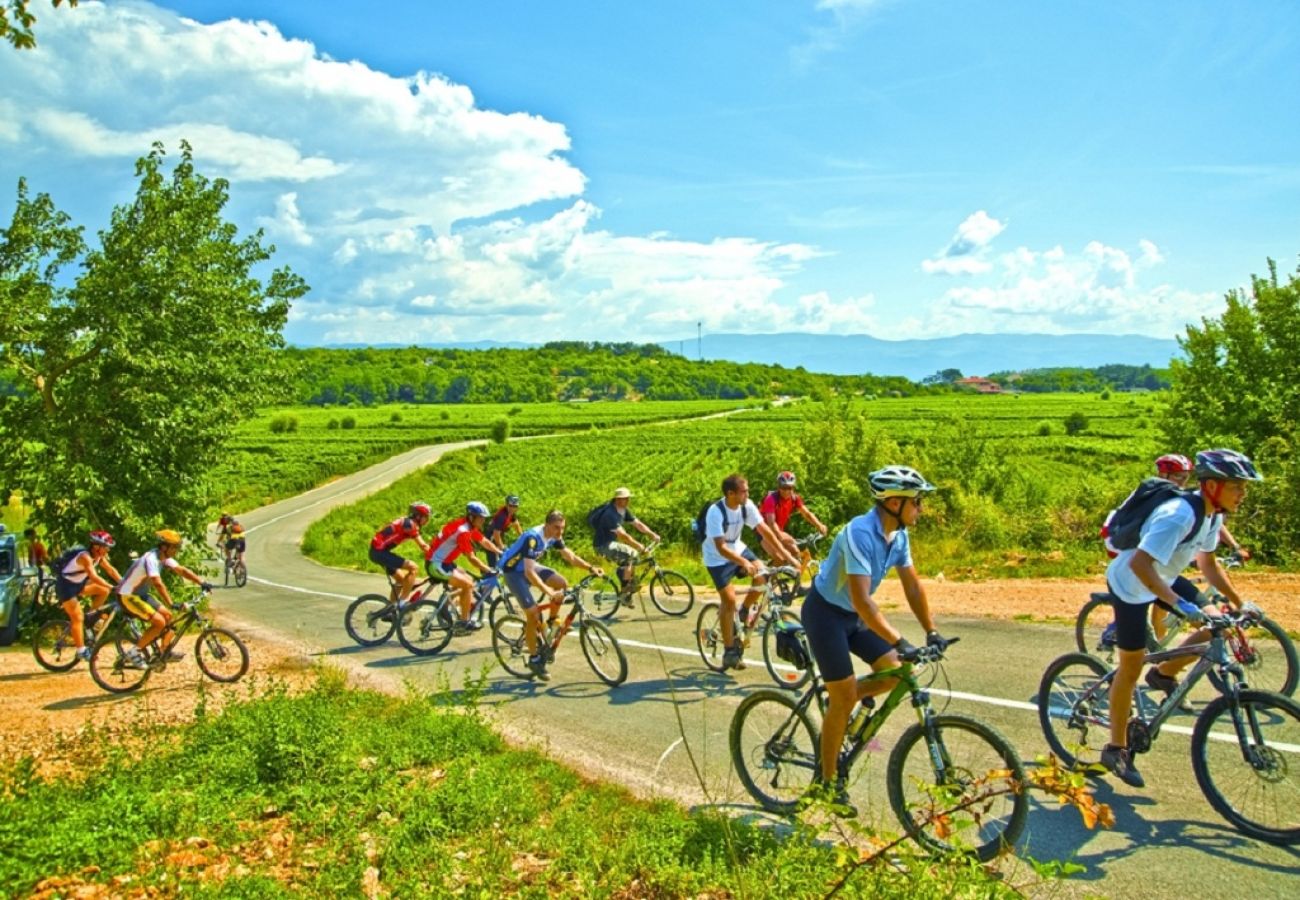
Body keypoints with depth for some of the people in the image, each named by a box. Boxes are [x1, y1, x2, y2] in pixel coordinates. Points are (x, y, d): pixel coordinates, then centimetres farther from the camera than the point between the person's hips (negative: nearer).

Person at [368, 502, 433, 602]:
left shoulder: (407, 522, 15)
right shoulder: (409, 524, -14)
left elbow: (423, 546, 16)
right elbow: (423, 546, -16)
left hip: (377, 551, 10)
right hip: (380, 551, -10)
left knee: (401, 579, 20)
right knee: (414, 568, -15)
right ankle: (402, 602, -9)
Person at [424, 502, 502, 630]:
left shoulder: (469, 526, 5)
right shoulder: (462, 530, -23)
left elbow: (485, 542, 14)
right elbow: (471, 558, -23)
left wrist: (502, 553, 10)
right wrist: (490, 571, -18)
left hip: (444, 562, 10)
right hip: (436, 565, -10)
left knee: (469, 580, 12)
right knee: (468, 584, -13)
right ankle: (464, 622, -4)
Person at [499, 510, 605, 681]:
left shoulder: (554, 537, -10)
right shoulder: (533, 537, -34)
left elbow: (570, 557, 2)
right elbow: (529, 572, -39)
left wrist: (591, 568, -11)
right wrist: (549, 592, -46)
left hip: (529, 566, 7)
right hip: (513, 570, -7)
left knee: (561, 583, -12)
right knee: (533, 613, -14)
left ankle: (552, 621, 8)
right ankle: (534, 659, -1)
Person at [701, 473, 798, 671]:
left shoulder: (747, 505, -15)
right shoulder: (715, 512, -30)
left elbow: (765, 530, -14)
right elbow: (721, 547, -34)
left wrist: (786, 555, -20)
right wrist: (744, 563, -48)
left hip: (737, 548, 5)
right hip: (717, 557, -5)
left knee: (762, 577, -17)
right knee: (730, 599, -12)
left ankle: (743, 612, 10)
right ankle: (729, 652, 1)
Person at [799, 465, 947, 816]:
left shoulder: (899, 535, -4)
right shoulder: (860, 533, -30)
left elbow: (913, 586, 5)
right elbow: (862, 600, -34)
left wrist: (932, 632, -1)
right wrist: (899, 641, -36)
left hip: (853, 615, 8)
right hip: (825, 613, -8)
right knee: (844, 699, -6)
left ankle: (843, 697, 20)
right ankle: (827, 781, 10)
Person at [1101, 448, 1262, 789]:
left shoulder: (1212, 515, -4)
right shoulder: (1179, 515, -32)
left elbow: (1208, 564, 10)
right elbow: (1140, 563, -40)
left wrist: (1239, 603, 7)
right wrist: (1177, 603, -45)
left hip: (1164, 579, 8)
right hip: (1131, 585, -8)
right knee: (1131, 668, 0)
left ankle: (1164, 673, 18)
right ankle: (1116, 749, 14)